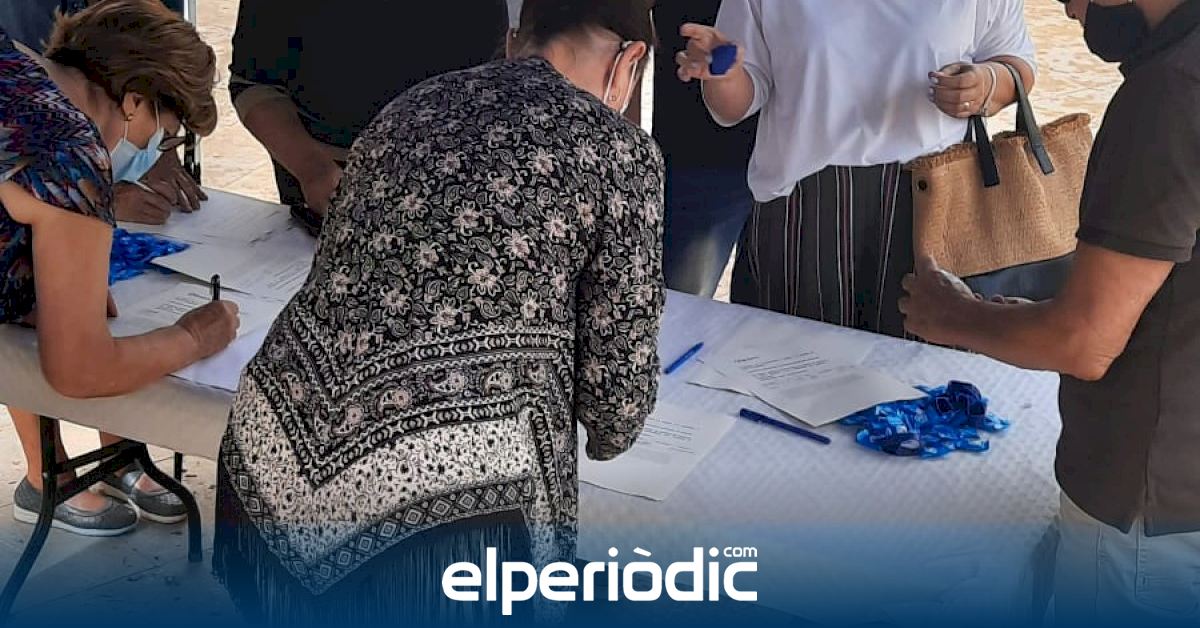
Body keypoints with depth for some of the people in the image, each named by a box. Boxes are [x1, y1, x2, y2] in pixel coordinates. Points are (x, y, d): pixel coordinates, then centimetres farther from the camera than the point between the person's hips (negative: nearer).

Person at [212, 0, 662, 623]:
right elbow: (619, 373, 4)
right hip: (442, 489, -5)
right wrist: (607, 437, 25)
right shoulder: (618, 149, 2)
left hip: (270, 458, 6)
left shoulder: (412, 103, 18)